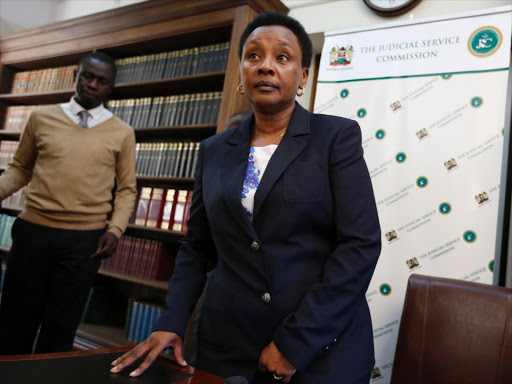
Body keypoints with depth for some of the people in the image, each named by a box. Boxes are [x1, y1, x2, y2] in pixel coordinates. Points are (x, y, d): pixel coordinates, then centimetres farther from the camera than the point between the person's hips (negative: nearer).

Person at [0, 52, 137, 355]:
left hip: (86, 239, -1)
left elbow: (127, 188, 3)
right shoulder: (42, 118, 5)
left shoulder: (122, 133, 1)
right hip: (33, 230, 2)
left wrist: (116, 229, -9)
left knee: (61, 327, 12)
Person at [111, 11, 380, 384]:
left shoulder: (338, 136, -5)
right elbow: (197, 247, 10)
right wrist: (171, 323, -2)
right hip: (229, 345, 4)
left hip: (323, 349, -3)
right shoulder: (215, 150, 6)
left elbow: (361, 244, -12)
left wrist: (294, 343, -15)